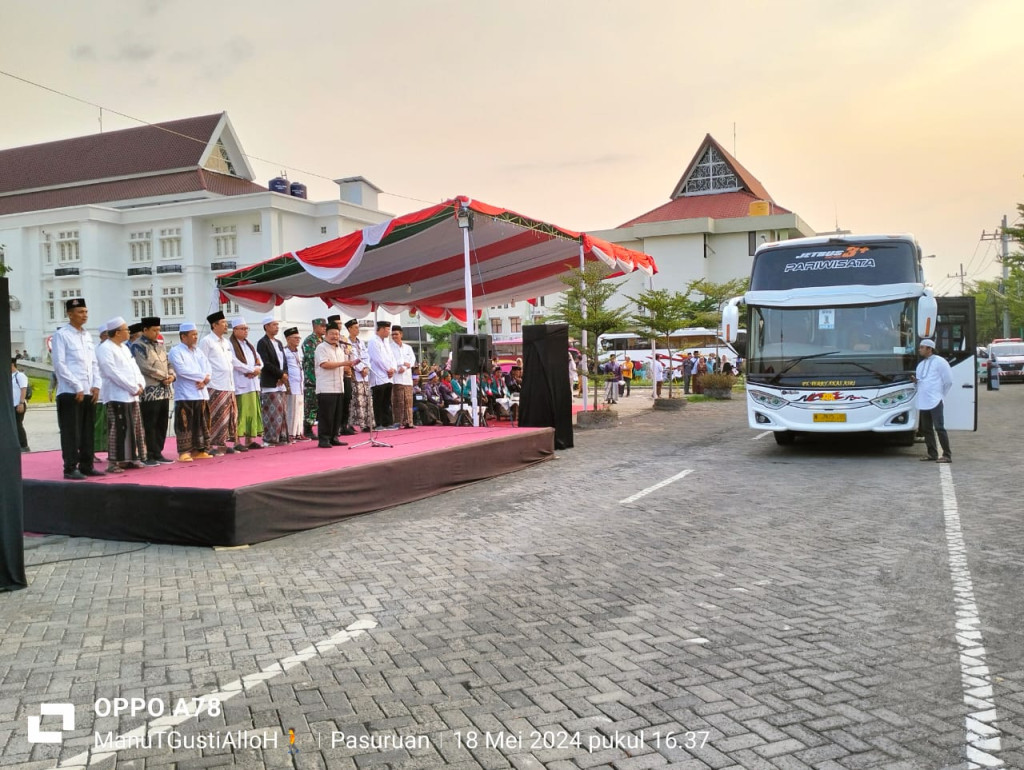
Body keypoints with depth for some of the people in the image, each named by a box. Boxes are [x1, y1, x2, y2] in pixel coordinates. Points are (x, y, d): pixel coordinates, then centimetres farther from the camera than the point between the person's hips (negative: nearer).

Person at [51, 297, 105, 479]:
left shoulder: (87, 335, 15)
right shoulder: (61, 335, -5)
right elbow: (59, 365, -11)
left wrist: (96, 385, 4)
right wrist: (77, 388, -13)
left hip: (89, 392, 7)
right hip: (70, 393, -6)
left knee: (88, 432, 9)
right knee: (71, 432, -3)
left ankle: (86, 466, 15)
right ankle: (70, 468, 2)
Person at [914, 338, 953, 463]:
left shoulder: (939, 361, -4)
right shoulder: (921, 364, 19)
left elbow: (948, 380, -4)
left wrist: (940, 394, -1)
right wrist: (915, 380, 3)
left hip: (935, 401, -8)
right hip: (923, 401, 8)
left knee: (939, 427, -10)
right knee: (927, 429, 8)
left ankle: (947, 455, -6)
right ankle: (932, 454, 14)